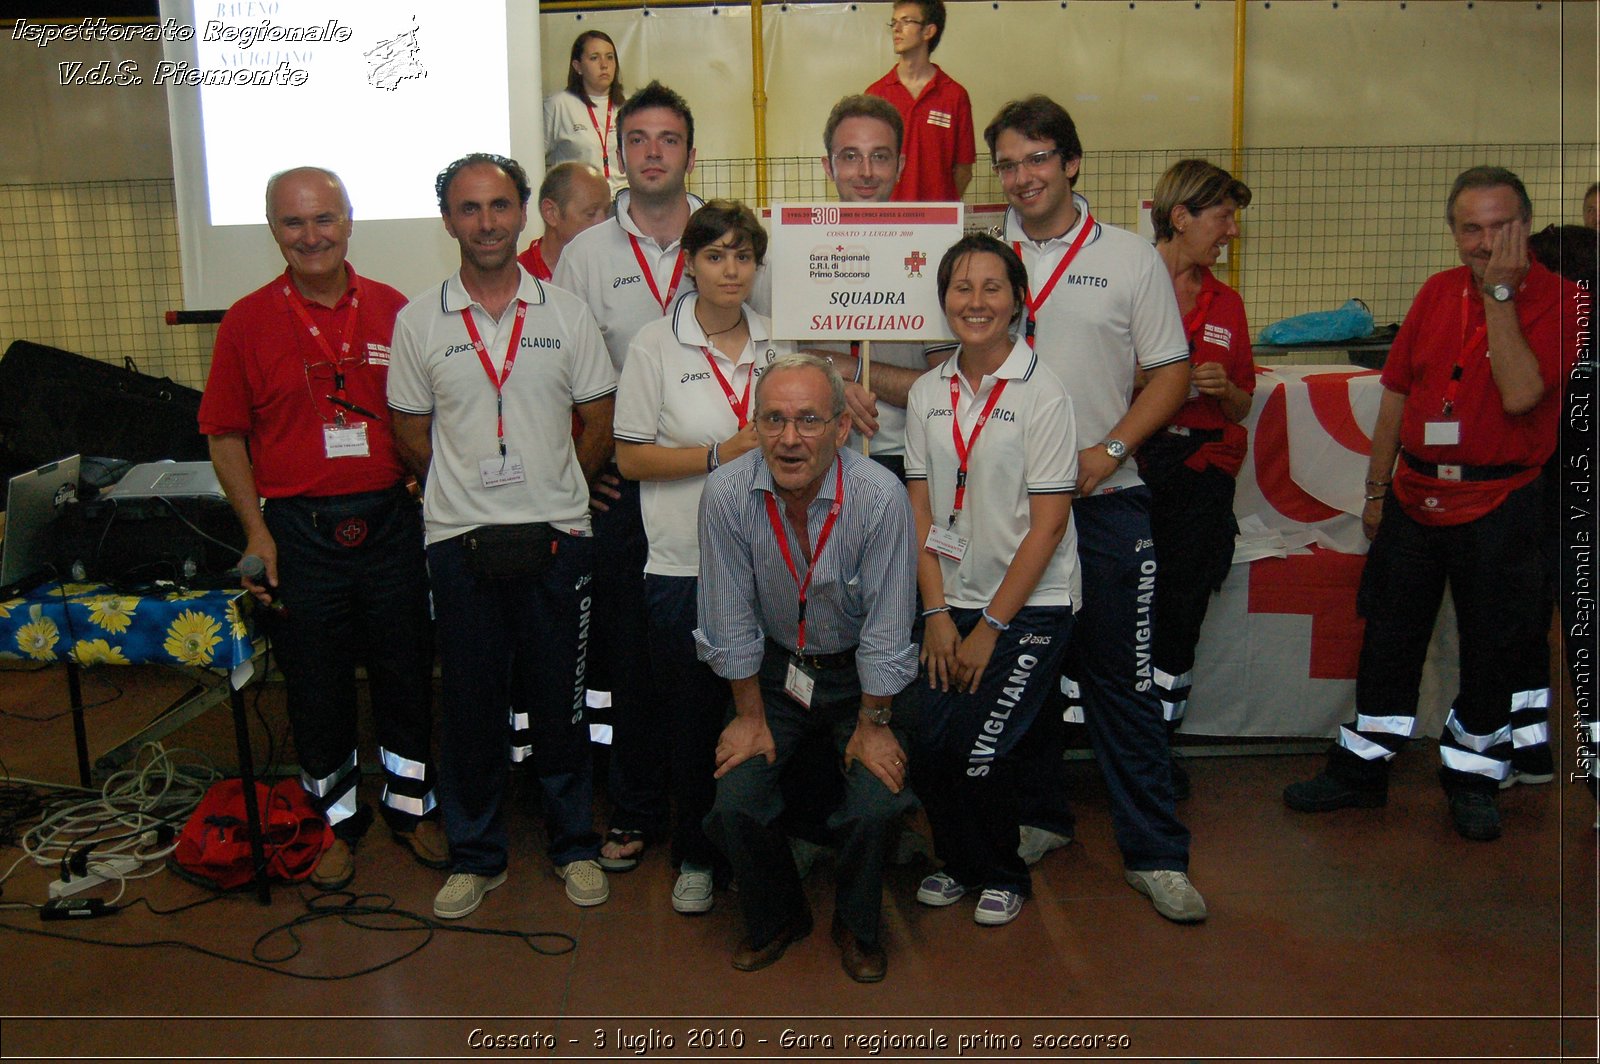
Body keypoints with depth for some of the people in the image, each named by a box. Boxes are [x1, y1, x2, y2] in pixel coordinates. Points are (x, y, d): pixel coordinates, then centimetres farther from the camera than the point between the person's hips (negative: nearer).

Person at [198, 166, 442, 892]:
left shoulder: (392, 312, 2)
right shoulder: (248, 321, -1)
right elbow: (225, 435, 1)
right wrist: (256, 531, -5)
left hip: (389, 523, 1)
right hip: (299, 531, -1)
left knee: (405, 670, 12)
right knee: (316, 685, 11)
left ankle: (411, 804, 31)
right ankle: (335, 818, 30)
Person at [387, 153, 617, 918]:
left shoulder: (566, 313, 4)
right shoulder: (418, 322, 3)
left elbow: (600, 423, 7)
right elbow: (412, 435, 8)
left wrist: (554, 490, 7)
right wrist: (471, 491, 8)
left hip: (556, 536, 0)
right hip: (460, 539, 0)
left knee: (560, 699, 9)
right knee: (471, 702, 8)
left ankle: (575, 845, 25)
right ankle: (475, 855, 24)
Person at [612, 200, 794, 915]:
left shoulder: (780, 341, 8)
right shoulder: (656, 346, -1)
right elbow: (630, 457, -5)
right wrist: (720, 454, -14)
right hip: (685, 563, -2)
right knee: (692, 715, 7)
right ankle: (696, 858, 25)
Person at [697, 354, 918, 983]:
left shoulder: (880, 496, -24)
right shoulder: (726, 494, -18)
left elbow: (886, 629, -16)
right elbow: (731, 623, -8)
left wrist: (872, 725, -10)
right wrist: (750, 716, -4)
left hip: (855, 672, -1)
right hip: (773, 669, 2)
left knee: (877, 805, -19)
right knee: (736, 800, -15)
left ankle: (857, 926, 14)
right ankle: (775, 919, 16)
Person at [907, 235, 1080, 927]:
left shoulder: (1042, 393, -10)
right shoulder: (927, 393, 5)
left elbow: (1048, 525, -11)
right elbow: (921, 511, 5)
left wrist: (992, 626, -11)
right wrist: (937, 613, -3)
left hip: (1031, 605, -4)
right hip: (952, 602, 4)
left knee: (976, 751, -10)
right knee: (927, 746, -5)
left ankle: (1004, 876, 19)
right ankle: (959, 861, 24)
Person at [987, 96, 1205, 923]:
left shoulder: (1131, 260, 2)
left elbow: (1170, 373, 1)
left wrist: (1107, 451, -11)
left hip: (1104, 500, -2)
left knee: (1120, 676, 0)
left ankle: (1155, 853, 10)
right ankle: (1038, 817, 30)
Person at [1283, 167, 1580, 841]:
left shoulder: (1557, 299, -8)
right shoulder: (1438, 292, 6)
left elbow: (1519, 395, -24)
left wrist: (1500, 292, -21)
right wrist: (1377, 490, 12)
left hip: (1499, 506, -4)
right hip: (1414, 499, 5)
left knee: (1493, 649, 8)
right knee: (1389, 638, 11)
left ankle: (1472, 780, 25)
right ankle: (1361, 768, 25)